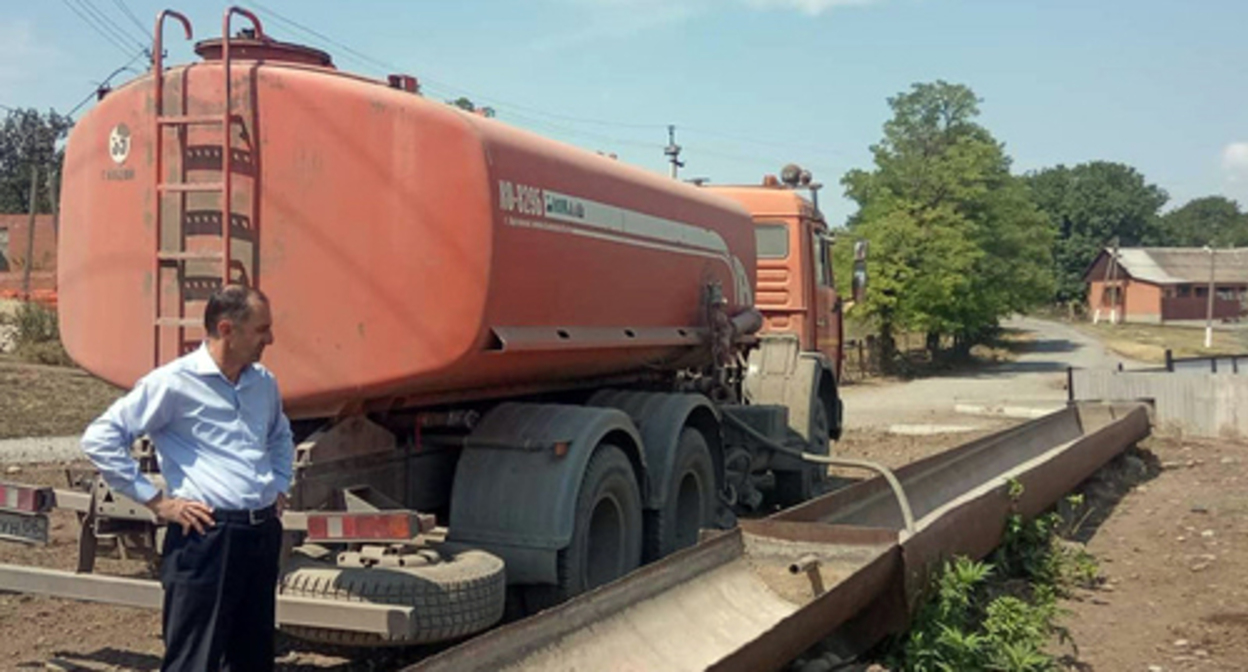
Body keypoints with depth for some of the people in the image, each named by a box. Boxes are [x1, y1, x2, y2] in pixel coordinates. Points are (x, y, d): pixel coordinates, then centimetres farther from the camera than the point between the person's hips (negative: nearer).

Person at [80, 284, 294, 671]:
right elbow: (99, 439, -9)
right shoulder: (174, 382, -8)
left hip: (263, 534, 7)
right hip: (206, 538, -7)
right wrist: (154, 500, -10)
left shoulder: (263, 382, 13)